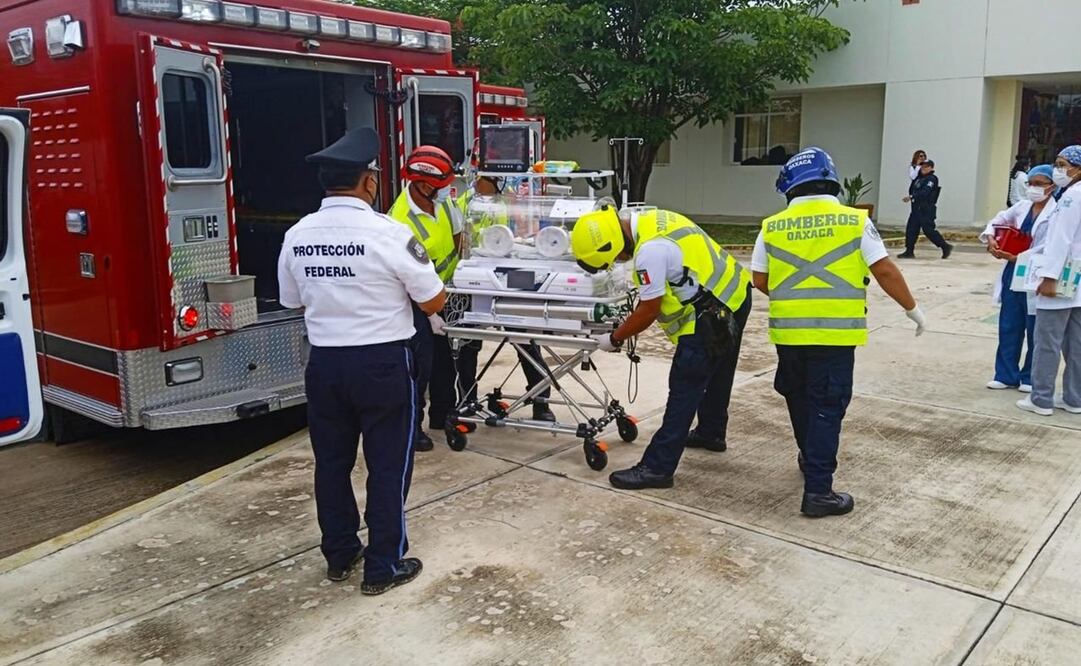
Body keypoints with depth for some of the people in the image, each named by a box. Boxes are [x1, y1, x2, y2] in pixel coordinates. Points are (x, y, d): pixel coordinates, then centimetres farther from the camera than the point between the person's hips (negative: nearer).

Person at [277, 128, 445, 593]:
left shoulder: (296, 237, 0)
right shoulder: (389, 234, -17)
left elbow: (295, 302, 13)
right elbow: (433, 303, -10)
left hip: (324, 362, 5)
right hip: (382, 363, -5)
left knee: (332, 462, 18)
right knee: (388, 466, 8)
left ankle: (339, 555, 32)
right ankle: (383, 567, 18)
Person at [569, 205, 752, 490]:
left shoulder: (650, 250, -27)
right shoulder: (650, 219, 4)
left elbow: (649, 311, -19)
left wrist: (614, 339, -6)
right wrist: (632, 321, 13)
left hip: (712, 315, -10)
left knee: (684, 390, -8)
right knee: (716, 373, 27)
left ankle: (657, 468, -3)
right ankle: (711, 432, 47)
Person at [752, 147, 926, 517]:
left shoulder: (772, 227, 2)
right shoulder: (855, 221, -3)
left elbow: (760, 281, 8)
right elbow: (885, 271, -2)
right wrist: (913, 309, 11)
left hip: (788, 330, 3)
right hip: (836, 331, -2)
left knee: (799, 398, 22)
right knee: (826, 407, 2)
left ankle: (810, 459, 41)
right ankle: (818, 490, 1)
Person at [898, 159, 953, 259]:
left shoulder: (932, 179, -9)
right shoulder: (919, 178, 18)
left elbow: (925, 192, -22)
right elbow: (911, 190, 18)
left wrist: (911, 197, -28)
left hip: (926, 210, -8)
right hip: (916, 208, 8)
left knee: (928, 230, -8)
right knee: (911, 229, 2)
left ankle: (945, 247, 4)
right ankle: (909, 251, 5)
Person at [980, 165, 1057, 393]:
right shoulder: (1022, 207, 6)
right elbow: (998, 220, 18)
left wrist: (1017, 257, -24)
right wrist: (990, 238, -2)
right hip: (1013, 273, 6)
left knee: (1035, 329, 7)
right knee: (1008, 326, 10)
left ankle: (1030, 378, 20)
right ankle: (1006, 375, 20)